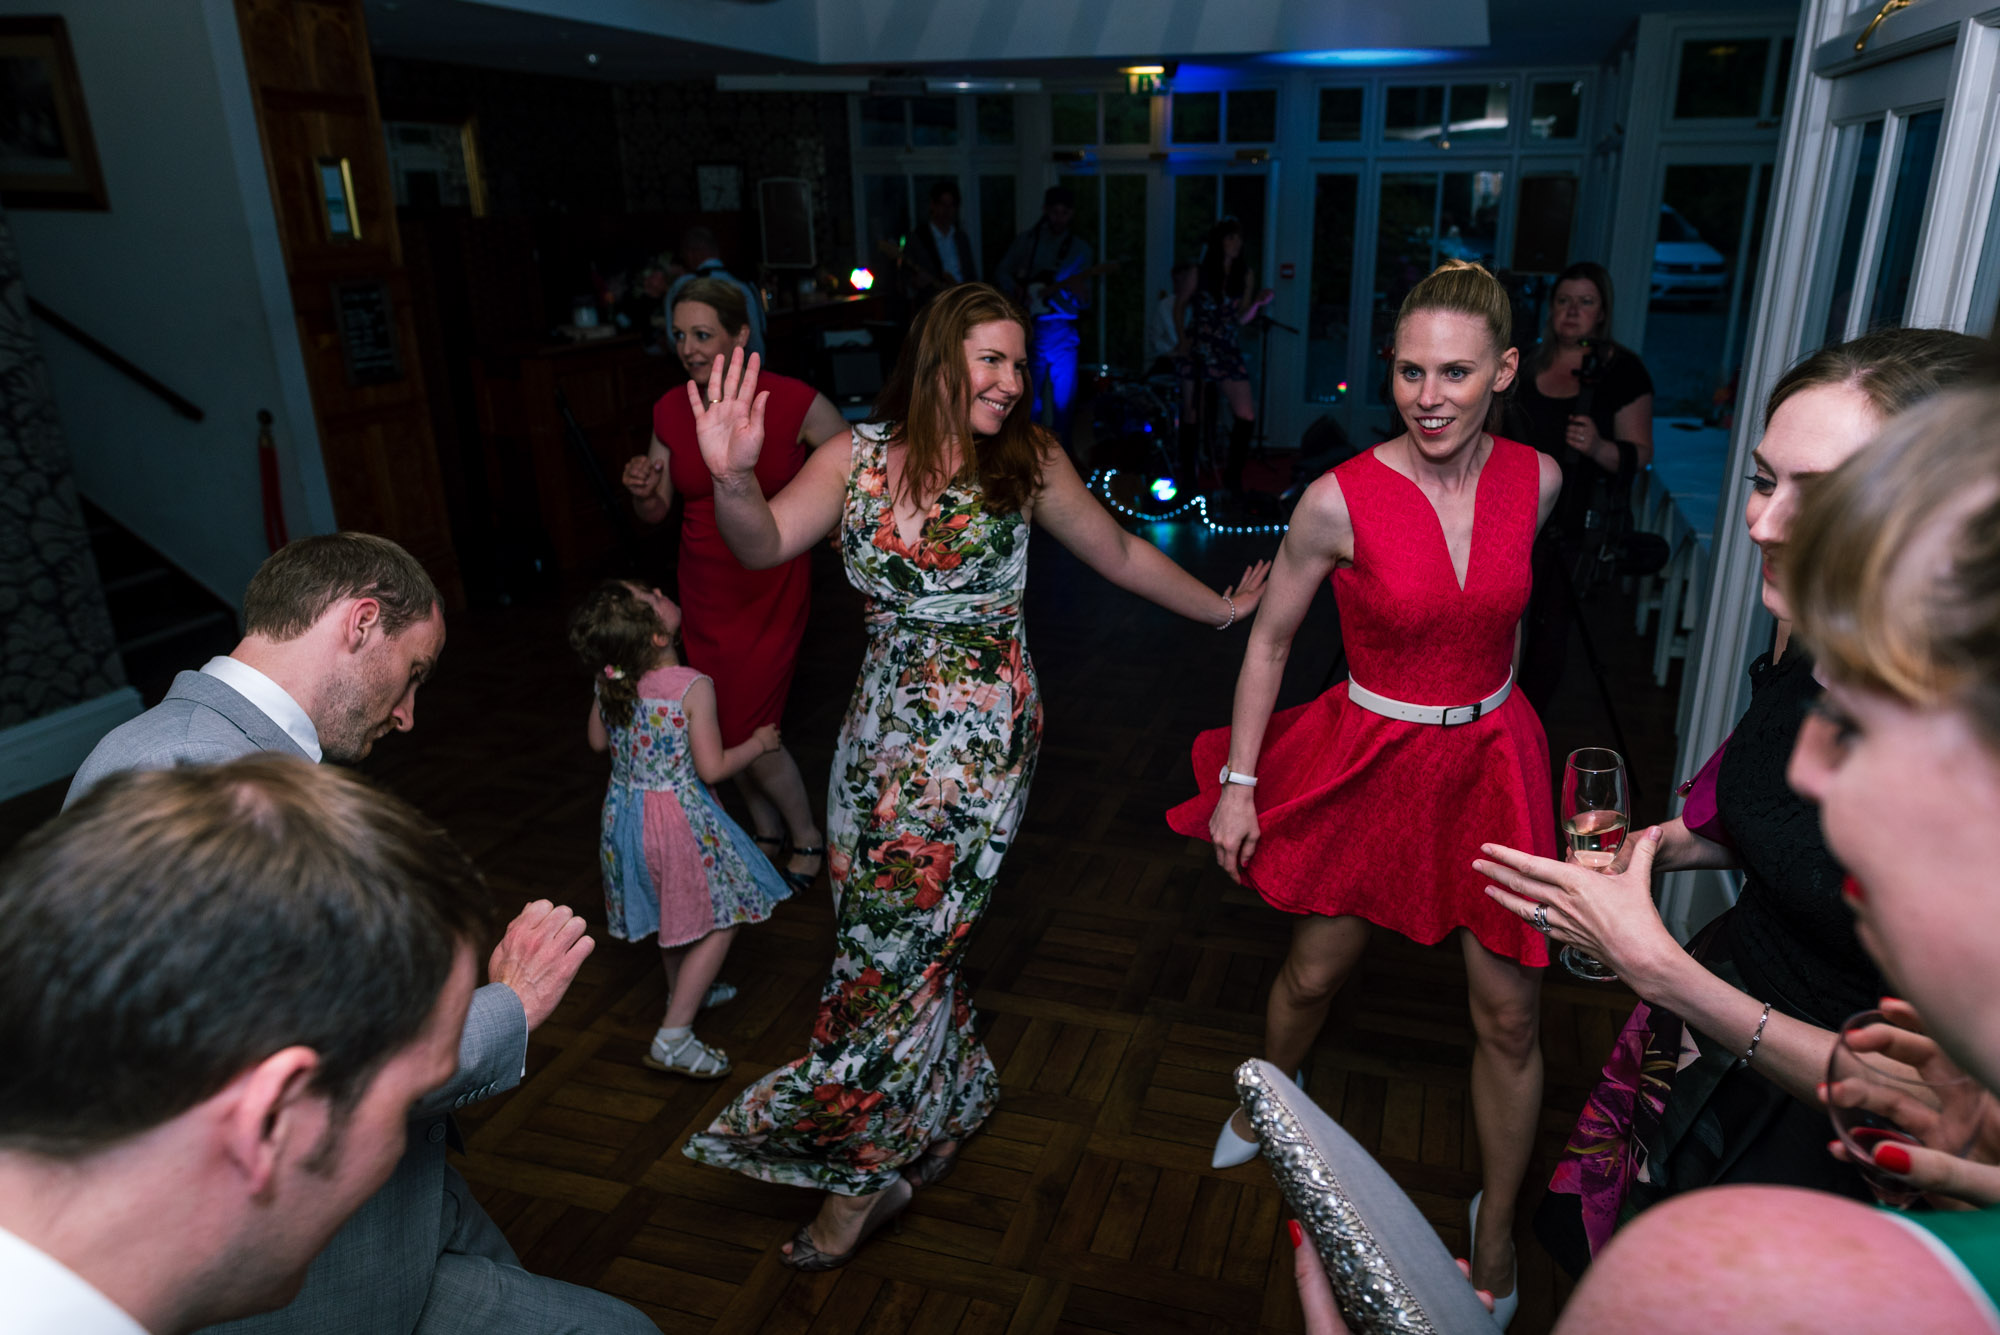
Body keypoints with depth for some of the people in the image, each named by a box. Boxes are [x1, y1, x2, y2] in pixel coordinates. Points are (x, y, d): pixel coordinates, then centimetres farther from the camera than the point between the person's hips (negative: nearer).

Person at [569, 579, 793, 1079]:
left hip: (624, 810, 7)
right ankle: (673, 1037, 7)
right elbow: (712, 768, -20)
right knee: (720, 921, 7)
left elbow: (598, 741, 9)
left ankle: (685, 993, 48)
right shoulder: (692, 688, -25)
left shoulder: (608, 684, -7)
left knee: (671, 913, 27)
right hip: (678, 817, -7)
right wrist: (759, 742, -4)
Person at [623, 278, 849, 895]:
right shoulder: (670, 411, -1)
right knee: (725, 727, 12)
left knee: (745, 731, -6)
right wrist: (641, 491, -14)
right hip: (705, 586, 5)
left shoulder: (793, 401, -14)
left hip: (773, 586, -4)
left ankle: (807, 837, 21)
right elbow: (656, 512, 7)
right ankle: (767, 832, 38)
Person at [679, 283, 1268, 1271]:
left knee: (896, 934, -2)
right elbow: (764, 545, -10)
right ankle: (946, 1110, 39)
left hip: (978, 729, -3)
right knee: (899, 928, 12)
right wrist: (732, 480, -30)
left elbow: (1122, 556, 9)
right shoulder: (859, 456, 1)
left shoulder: (1026, 463, -2)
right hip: (884, 716, 4)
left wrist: (1221, 609, 14)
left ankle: (870, 1169, 19)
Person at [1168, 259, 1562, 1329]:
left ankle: (1495, 1229, 32)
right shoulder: (1340, 500, -18)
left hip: (1491, 759, 3)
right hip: (1372, 759, -2)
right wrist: (1238, 781, -6)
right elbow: (1269, 640, -7)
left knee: (1510, 1015, 7)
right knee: (1313, 973, 14)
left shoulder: (1535, 480, -7)